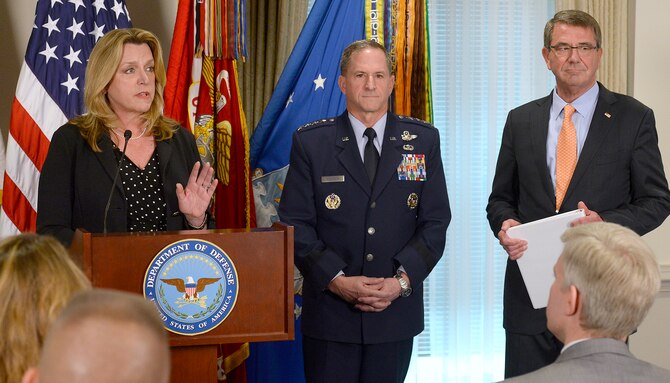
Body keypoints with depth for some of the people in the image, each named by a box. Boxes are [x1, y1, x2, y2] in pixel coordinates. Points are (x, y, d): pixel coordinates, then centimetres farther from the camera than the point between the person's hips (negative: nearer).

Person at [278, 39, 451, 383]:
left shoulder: (423, 140, 6)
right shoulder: (310, 142, 2)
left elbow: (435, 221, 3)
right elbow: (295, 223, -2)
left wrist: (403, 280, -10)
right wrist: (336, 280, -14)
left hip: (396, 311, 1)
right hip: (329, 312, -1)